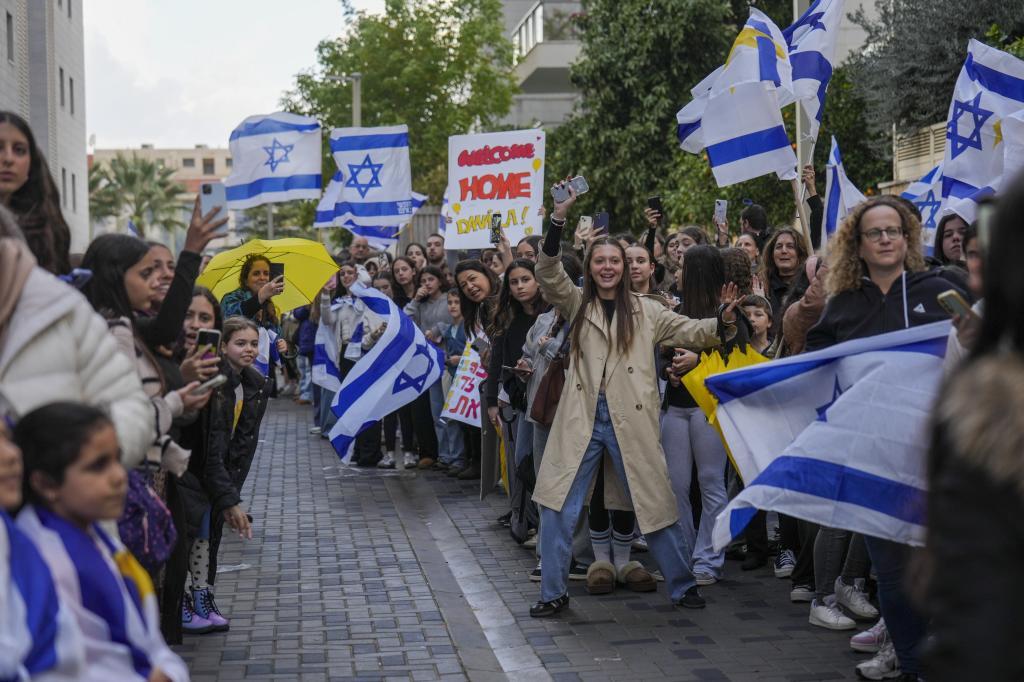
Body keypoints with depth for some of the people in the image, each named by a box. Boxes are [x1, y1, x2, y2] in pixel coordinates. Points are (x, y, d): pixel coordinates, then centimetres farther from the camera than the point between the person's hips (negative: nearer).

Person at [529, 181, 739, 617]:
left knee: (654, 503, 6)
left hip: (631, 419, -1)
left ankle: (682, 585, 22)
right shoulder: (576, 305, 8)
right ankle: (553, 593, 13)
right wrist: (559, 219, -16)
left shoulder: (646, 311, 8)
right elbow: (548, 273, -6)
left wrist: (724, 319, -14)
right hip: (582, 417, 1)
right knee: (558, 506, 0)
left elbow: (692, 332, 6)